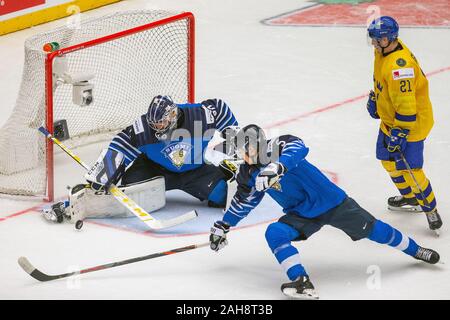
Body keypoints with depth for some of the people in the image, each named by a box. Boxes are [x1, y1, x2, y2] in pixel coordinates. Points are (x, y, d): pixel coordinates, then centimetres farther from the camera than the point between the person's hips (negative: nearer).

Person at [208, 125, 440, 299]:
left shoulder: (278, 147, -20)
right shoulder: (249, 174, 0)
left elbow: (298, 148, -43)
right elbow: (244, 201, 16)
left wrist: (277, 166, -59)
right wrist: (223, 226, 16)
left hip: (331, 202, -5)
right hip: (301, 214, 5)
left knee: (371, 229, 4)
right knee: (274, 233, -21)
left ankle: (415, 250, 27)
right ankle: (301, 282, -26)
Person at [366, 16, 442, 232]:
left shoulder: (399, 65, -34)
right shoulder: (383, 51, -3)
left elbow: (406, 105, -33)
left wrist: (399, 133, -29)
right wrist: (374, 98, 22)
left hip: (411, 121, -10)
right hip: (390, 118, 10)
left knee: (409, 168, -10)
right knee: (387, 158, 20)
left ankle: (430, 209, 6)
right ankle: (410, 198, 38)